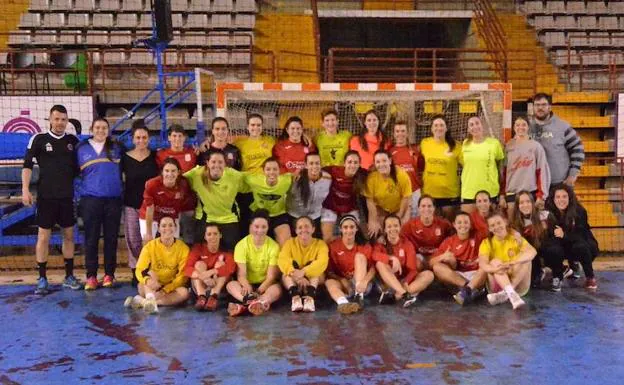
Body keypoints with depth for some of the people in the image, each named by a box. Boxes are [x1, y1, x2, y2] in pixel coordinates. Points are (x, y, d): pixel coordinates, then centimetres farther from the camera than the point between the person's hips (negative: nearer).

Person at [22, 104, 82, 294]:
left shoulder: (73, 141, 6)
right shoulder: (39, 139, -2)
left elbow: (78, 167, 16)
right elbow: (27, 165, -2)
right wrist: (25, 190, -11)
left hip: (67, 196, 3)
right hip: (46, 196, -3)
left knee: (69, 235, 8)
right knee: (43, 236, 0)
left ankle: (69, 276, 18)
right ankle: (42, 279, 7)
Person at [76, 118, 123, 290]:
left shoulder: (116, 148, 9)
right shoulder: (81, 148, 8)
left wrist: (122, 189, 3)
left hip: (113, 199, 0)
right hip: (90, 199, 0)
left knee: (111, 238, 4)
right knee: (91, 239, 0)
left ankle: (109, 275, 12)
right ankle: (91, 276, 6)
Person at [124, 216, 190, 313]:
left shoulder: (183, 248, -6)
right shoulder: (150, 246, -5)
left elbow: (183, 275, -10)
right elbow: (139, 270, -13)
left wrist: (165, 290, -23)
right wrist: (147, 280, -37)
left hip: (171, 288, 0)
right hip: (153, 287, 0)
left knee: (184, 292, -30)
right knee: (150, 273, -27)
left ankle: (142, 301, -33)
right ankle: (150, 299, -51)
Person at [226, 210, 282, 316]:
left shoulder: (273, 246, -7)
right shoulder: (242, 245, -7)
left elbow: (271, 276, -13)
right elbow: (241, 274, -15)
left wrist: (259, 291, -31)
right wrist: (247, 286, -38)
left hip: (265, 285, -1)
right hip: (247, 284, 1)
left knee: (277, 288, -33)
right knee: (231, 285, -29)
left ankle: (244, 305, -57)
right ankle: (261, 303, -54)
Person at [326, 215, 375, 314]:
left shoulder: (364, 246, 1)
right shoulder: (333, 246, 1)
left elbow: (373, 268, -10)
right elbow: (329, 271, -3)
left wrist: (365, 281, -30)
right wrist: (342, 280, -21)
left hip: (360, 284, 0)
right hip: (343, 283, 0)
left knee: (360, 256, -20)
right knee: (329, 282, -31)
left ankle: (359, 296, -33)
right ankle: (343, 303, -62)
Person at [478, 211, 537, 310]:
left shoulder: (516, 239, -3)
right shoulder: (487, 242, -3)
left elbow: (532, 252, -24)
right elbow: (482, 264, -20)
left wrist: (513, 262, -41)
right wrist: (496, 269, -43)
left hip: (518, 285, 0)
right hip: (497, 286, 0)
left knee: (526, 259, -22)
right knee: (495, 262, -25)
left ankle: (504, 294, -32)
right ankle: (512, 294, -47)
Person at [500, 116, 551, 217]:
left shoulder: (536, 146, 1)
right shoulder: (508, 147, 8)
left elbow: (542, 171, -1)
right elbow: (503, 172, 8)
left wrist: (541, 195, -5)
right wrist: (502, 194, 4)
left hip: (531, 192, -2)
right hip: (511, 192, 2)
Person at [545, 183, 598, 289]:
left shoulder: (579, 211, -20)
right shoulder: (549, 212, -15)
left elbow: (582, 235, -27)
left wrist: (564, 235, -43)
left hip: (585, 246, -2)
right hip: (565, 248, 2)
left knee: (580, 246, -35)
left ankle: (590, 277, -11)